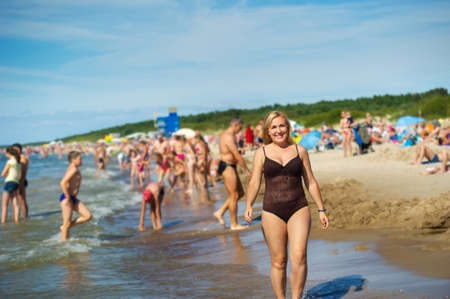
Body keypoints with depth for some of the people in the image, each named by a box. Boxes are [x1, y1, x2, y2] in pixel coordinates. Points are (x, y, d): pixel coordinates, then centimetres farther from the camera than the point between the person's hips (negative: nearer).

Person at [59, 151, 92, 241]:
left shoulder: (75, 169, 15)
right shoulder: (74, 169, -16)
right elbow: (63, 183, -27)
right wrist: (68, 197, -19)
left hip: (73, 198, 9)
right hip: (67, 199, -9)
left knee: (88, 216, 3)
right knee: (67, 223, -2)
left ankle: (65, 227, 13)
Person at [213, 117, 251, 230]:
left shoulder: (226, 134, 16)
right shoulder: (229, 137, -18)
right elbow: (237, 156, -21)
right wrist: (247, 171, -17)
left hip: (230, 166, 10)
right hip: (227, 167, -10)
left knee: (240, 193, 12)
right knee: (234, 196, -4)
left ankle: (220, 212, 17)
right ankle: (234, 224, 4)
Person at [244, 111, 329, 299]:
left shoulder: (300, 151, 8)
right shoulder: (261, 153, 5)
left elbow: (310, 182, 13)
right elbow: (254, 183, -2)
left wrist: (321, 210, 12)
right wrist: (249, 205, -19)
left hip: (299, 209, 0)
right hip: (272, 212, 0)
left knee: (299, 257, -14)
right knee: (278, 262, 3)